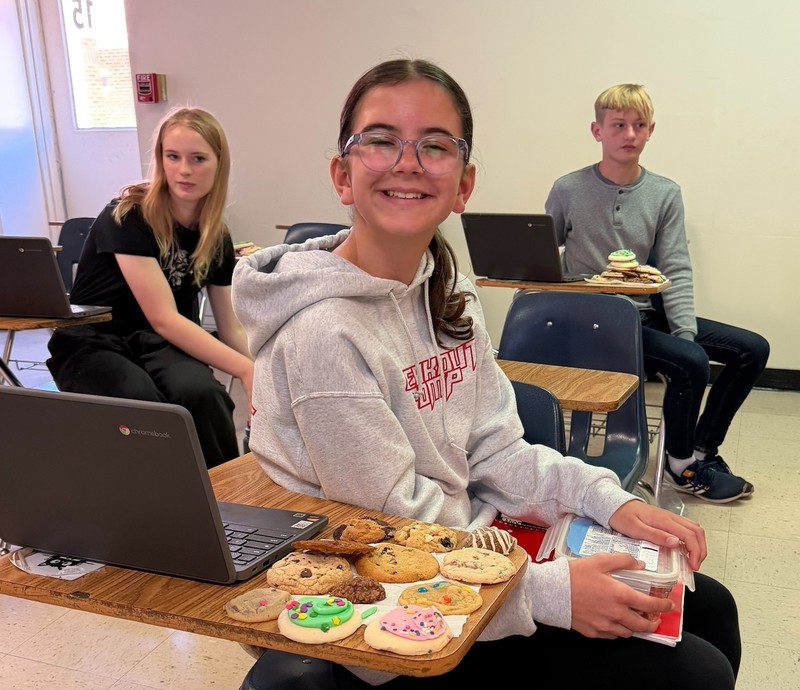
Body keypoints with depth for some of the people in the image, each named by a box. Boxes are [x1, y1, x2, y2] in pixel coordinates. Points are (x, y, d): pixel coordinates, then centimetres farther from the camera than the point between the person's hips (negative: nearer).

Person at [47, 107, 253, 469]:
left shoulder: (217, 236, 2)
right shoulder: (128, 217, -15)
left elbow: (232, 329, 6)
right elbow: (164, 318, -22)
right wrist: (247, 370, -28)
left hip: (163, 345, 4)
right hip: (92, 341, -3)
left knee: (201, 393, -32)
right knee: (139, 400, -38)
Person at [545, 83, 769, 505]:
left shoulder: (665, 194, 4)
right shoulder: (568, 191, -5)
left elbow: (676, 273, 1)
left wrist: (686, 332, -13)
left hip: (648, 313, 6)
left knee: (753, 349, 0)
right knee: (691, 361, -25)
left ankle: (700, 448, 14)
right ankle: (681, 463, 2)